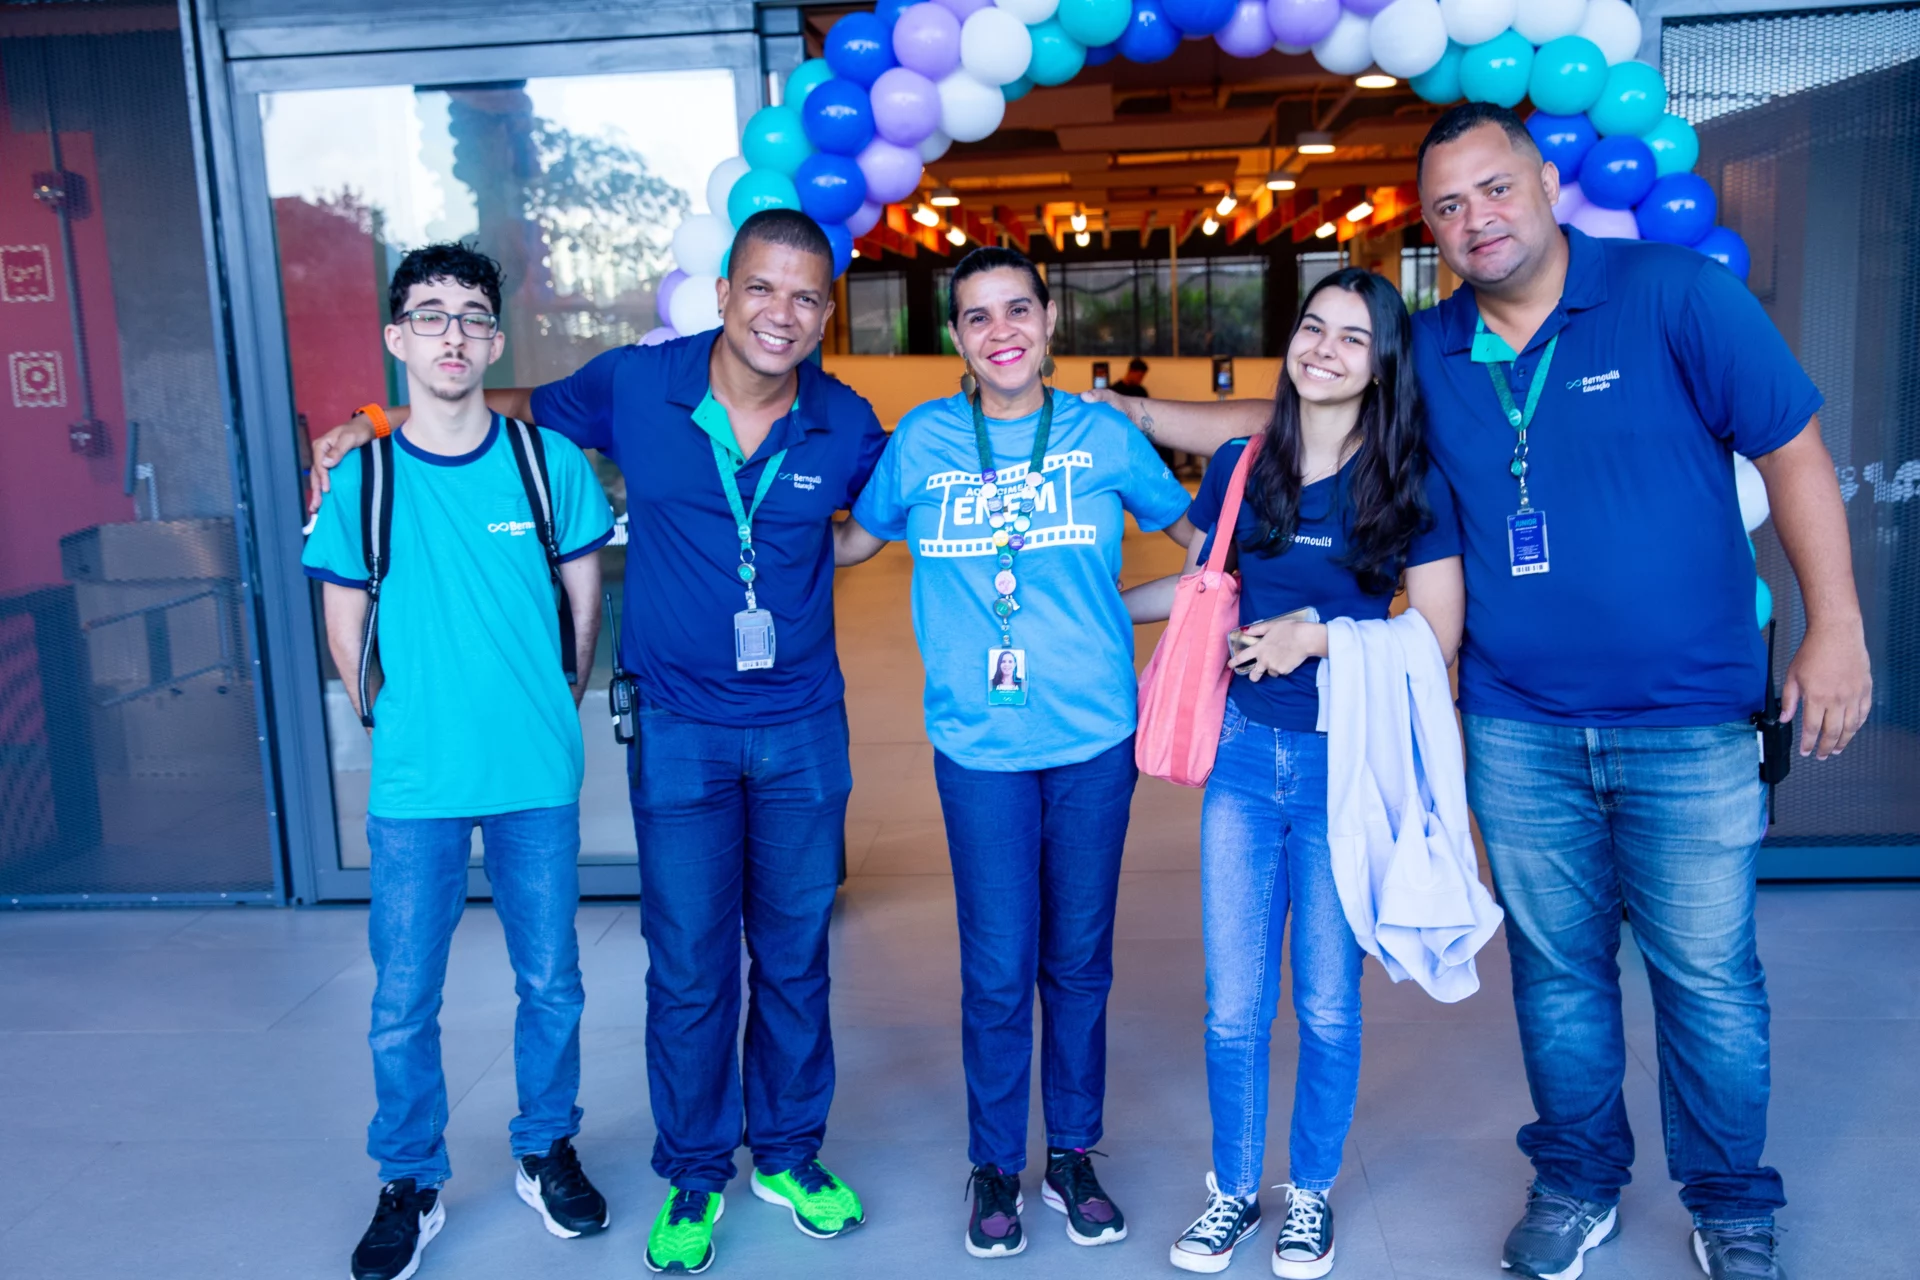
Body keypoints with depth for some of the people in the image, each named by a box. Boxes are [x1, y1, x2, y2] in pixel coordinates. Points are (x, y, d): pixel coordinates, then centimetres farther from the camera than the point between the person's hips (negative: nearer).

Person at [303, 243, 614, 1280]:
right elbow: (346, 629, 7)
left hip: (538, 775, 1)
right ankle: (410, 1187, 28)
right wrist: (399, 724, 7)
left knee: (550, 983, 12)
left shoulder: (548, 461, -3)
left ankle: (546, 1153, 34)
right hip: (415, 784, 0)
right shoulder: (359, 479, -3)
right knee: (402, 1001, 8)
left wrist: (551, 710, 9)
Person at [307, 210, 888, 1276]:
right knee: (688, 967, 6)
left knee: (794, 955, 13)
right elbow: (525, 408, 12)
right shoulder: (636, 386, -7)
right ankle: (694, 1175, 28)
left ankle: (790, 1154, 34)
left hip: (803, 728, 2)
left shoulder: (845, 424, -5)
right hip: (679, 727, -1)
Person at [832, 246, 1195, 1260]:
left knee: (1078, 962, 12)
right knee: (997, 972, 4)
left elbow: (1195, 535, 14)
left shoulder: (1103, 435, 1)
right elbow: (849, 543, 14)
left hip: (1094, 739, 1)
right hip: (980, 746, -1)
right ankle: (996, 1166, 25)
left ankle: (1073, 1153, 31)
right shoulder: (921, 442, 1)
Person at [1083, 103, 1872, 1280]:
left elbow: (1796, 452, -5)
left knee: (1708, 975, 7)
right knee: (1557, 968, 15)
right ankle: (1578, 1186, 35)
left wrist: (1836, 632, -10)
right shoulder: (1427, 353, 4)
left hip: (1689, 726, -3)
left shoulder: (1675, 295, -7)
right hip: (1520, 730, 3)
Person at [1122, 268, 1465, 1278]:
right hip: (1244, 752, 2)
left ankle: (1311, 1196, 31)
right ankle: (1233, 1191, 28)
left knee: (1327, 1004, 9)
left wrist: (1316, 632, -16)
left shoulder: (1411, 487, -4)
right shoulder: (1239, 467, 5)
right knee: (1233, 1004, 7)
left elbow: (1437, 638, -8)